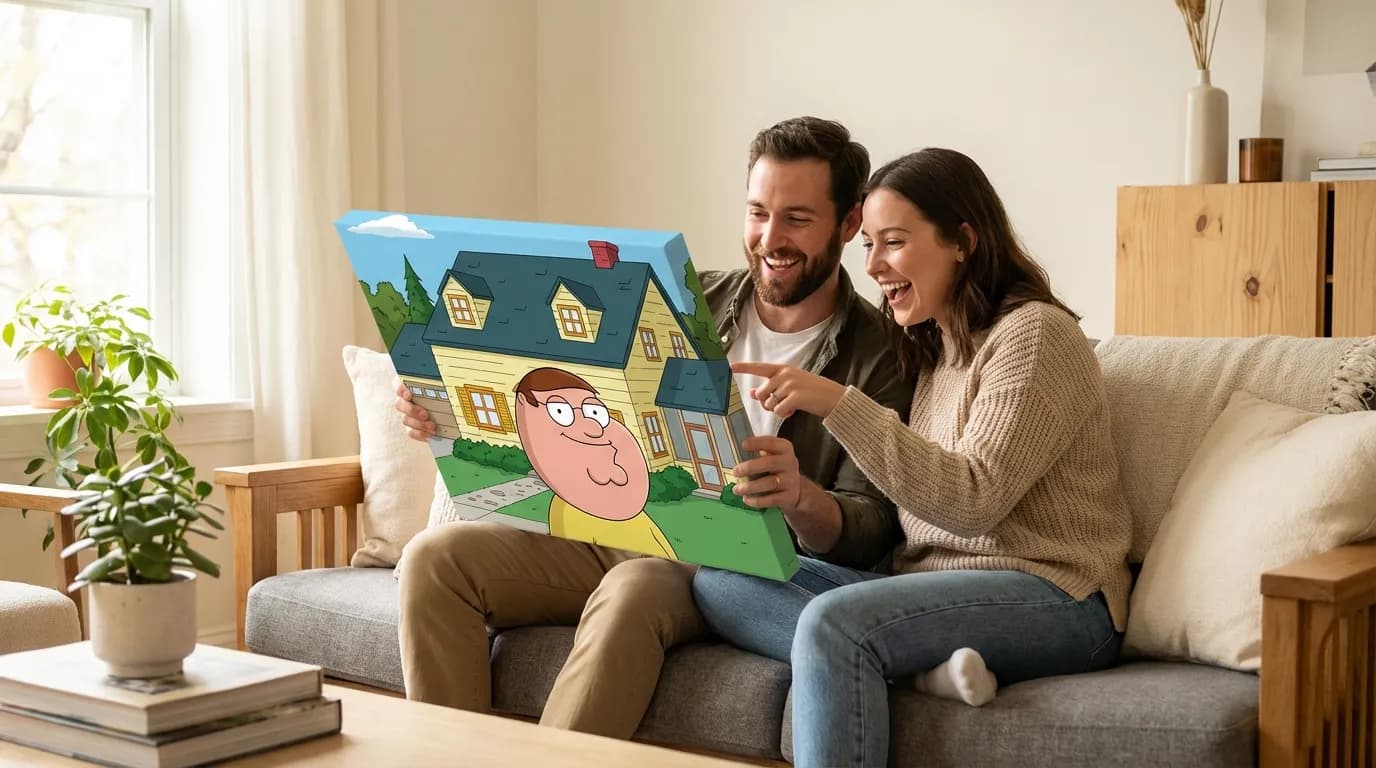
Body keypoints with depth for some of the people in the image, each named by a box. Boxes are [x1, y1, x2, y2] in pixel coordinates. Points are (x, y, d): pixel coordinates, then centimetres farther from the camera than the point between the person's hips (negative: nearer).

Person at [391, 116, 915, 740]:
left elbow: (869, 533, -10)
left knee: (634, 589, -38)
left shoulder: (880, 355, -3)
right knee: (437, 556, -15)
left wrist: (800, 496, -34)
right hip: (614, 533, 5)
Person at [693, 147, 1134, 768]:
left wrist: (837, 403, -23)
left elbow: (972, 501, -20)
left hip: (1050, 600, -9)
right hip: (929, 585, 9)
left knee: (834, 622, -33)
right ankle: (938, 664, -24)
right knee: (719, 578, -9)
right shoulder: (930, 349, 17)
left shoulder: (1033, 332, -7)